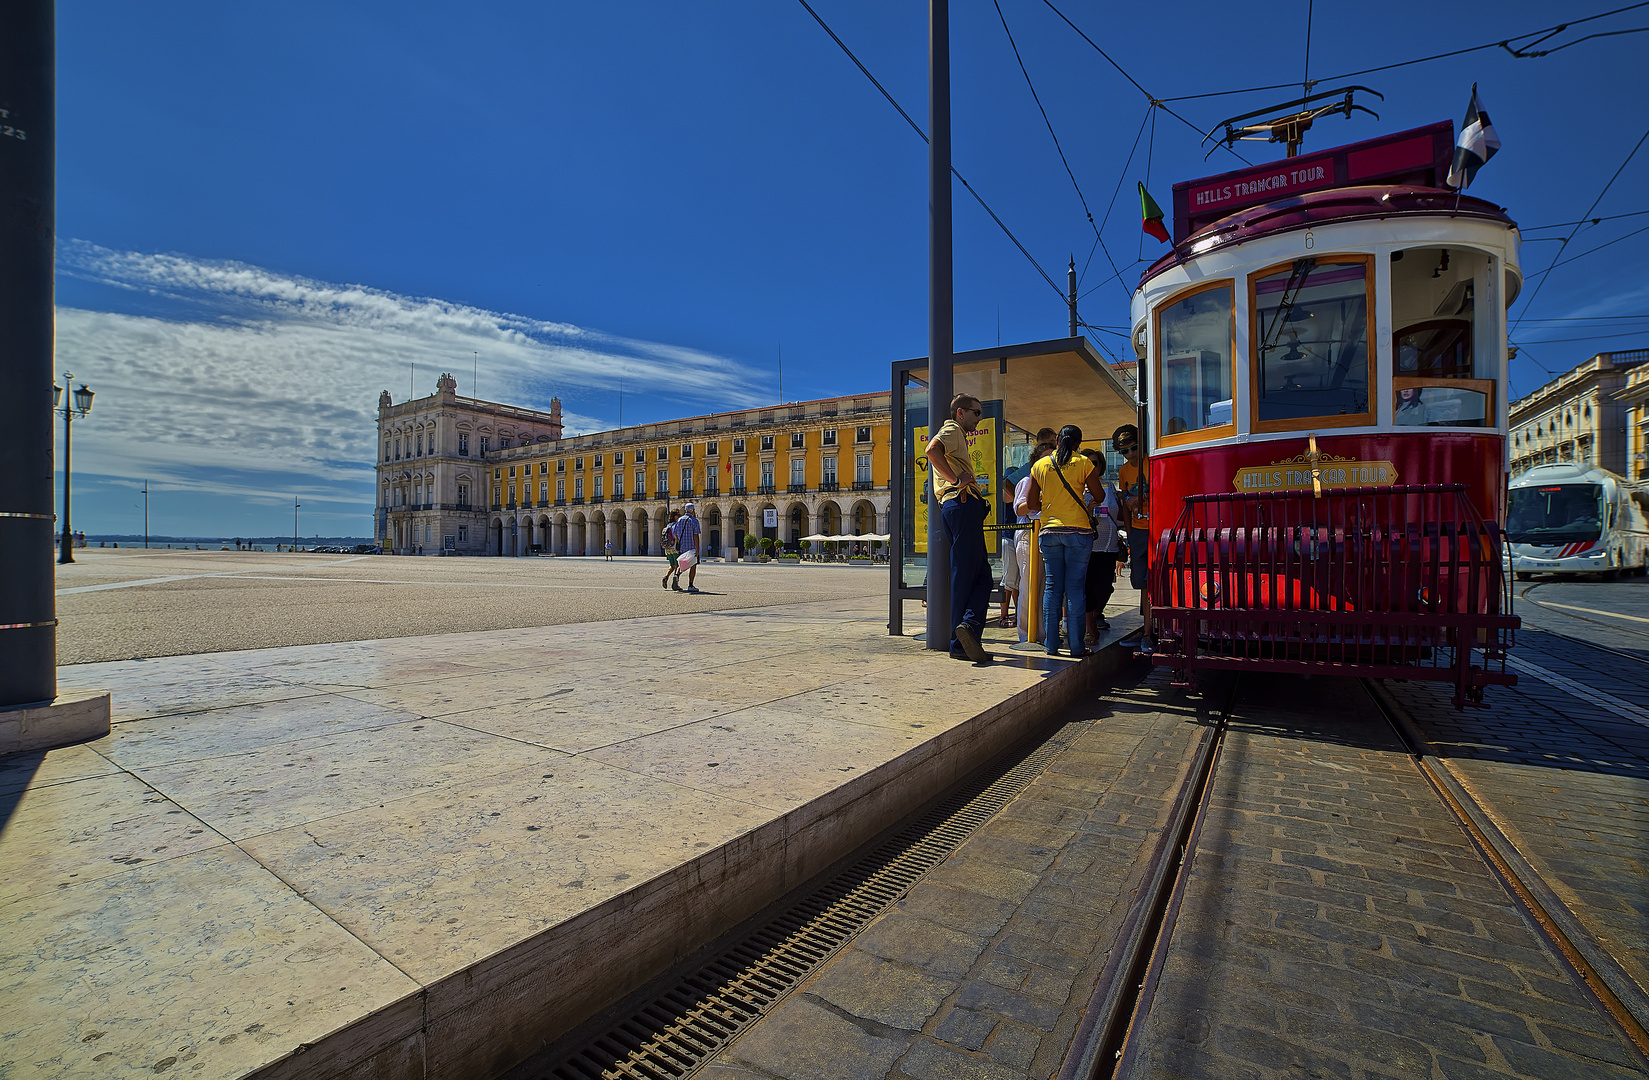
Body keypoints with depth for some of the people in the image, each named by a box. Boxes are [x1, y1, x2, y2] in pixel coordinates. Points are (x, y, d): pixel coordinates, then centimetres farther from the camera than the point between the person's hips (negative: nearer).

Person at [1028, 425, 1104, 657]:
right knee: (1075, 588, 1)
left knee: (1052, 587, 7)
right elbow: (1100, 497, 4)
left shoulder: (1039, 465, 6)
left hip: (1049, 532, 2)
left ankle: (1051, 644, 7)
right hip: (1078, 531, -2)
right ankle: (1076, 646, 2)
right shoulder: (1084, 464, -1)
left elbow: (1031, 503, 6)